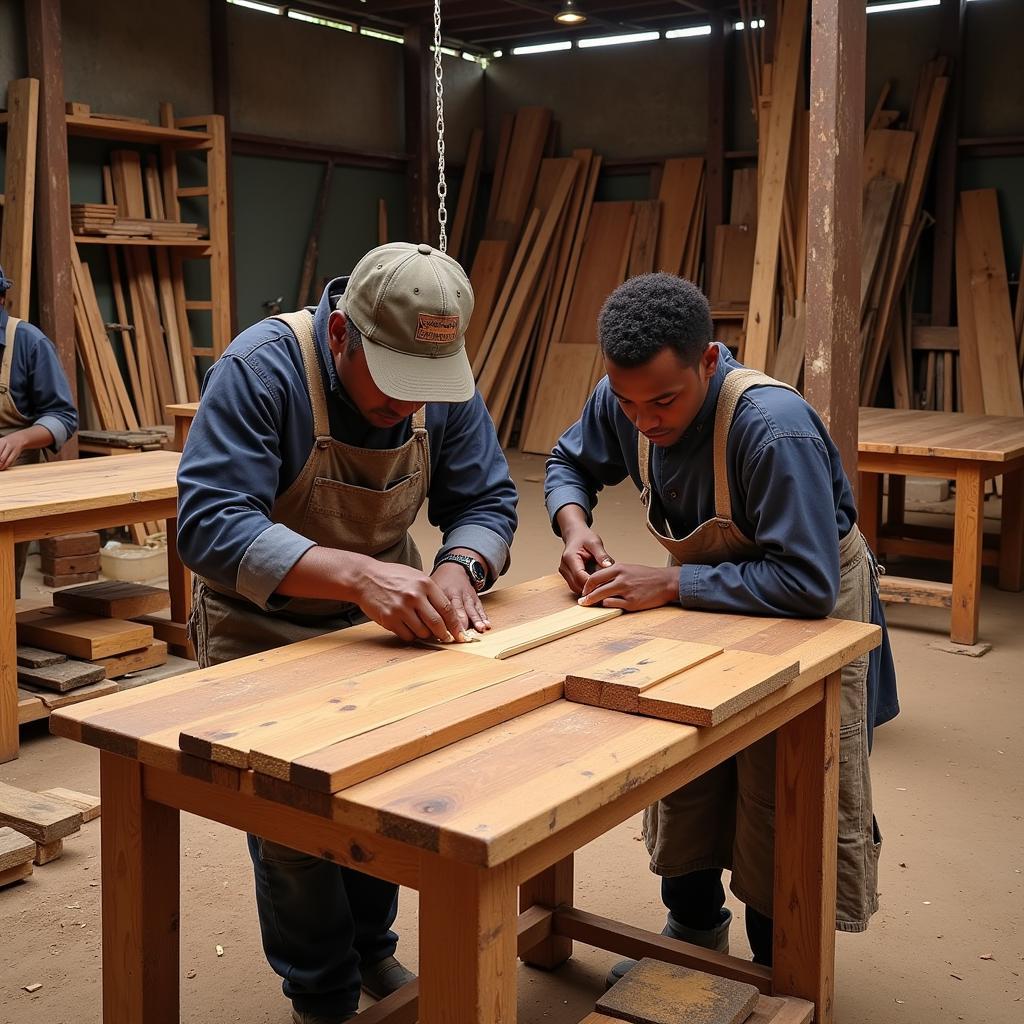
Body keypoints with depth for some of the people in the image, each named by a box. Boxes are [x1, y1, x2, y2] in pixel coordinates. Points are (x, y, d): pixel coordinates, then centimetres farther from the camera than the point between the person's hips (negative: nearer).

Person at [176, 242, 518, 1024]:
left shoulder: (445, 383, -14)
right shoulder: (260, 369, -29)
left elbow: (486, 503, -9)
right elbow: (210, 525, -37)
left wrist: (460, 568, -32)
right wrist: (356, 574, -50)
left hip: (382, 620, 4)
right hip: (263, 630, -4)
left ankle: (373, 951, 38)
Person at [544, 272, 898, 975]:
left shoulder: (774, 429, -38)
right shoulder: (625, 402, -18)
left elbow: (808, 583, -40)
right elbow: (570, 462, 4)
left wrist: (671, 585, -38)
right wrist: (574, 523, -18)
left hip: (811, 614, -6)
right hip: (713, 602, 6)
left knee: (784, 812, 1)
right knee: (685, 785, 16)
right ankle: (694, 937, 39)